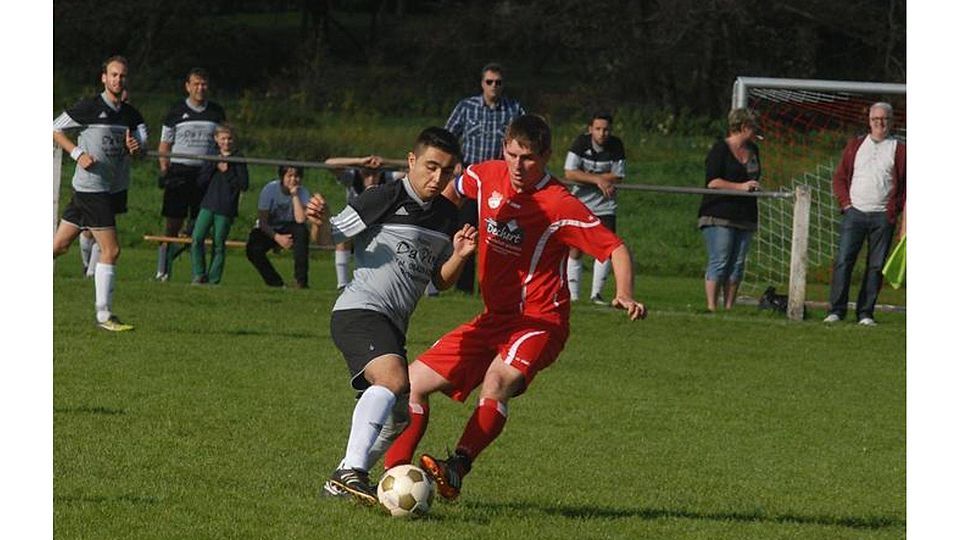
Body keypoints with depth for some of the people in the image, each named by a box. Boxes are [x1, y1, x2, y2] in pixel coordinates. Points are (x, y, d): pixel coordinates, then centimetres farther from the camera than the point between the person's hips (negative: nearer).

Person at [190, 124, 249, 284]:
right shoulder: (210, 158, 10)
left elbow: (244, 185, -6)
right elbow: (200, 181, 3)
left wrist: (227, 173, -11)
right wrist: (214, 166, -8)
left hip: (226, 209, -3)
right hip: (208, 205, 3)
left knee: (219, 245, 1)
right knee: (196, 239, -11)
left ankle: (213, 279, 9)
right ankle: (199, 275, -2)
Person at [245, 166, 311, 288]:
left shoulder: (302, 192, -15)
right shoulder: (270, 189, -17)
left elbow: (300, 219, -32)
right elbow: (262, 222, -16)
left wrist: (295, 195, -31)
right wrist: (277, 237, -31)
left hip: (289, 229, 0)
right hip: (269, 230, 0)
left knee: (302, 231, -34)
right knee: (253, 249, -29)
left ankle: (301, 281, -28)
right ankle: (275, 283, -8)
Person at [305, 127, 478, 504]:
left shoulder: (446, 215, 13)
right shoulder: (383, 200, -8)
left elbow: (442, 281, 18)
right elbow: (330, 238, -4)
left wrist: (459, 255, -2)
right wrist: (317, 220, -26)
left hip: (392, 327, 9)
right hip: (359, 311, -9)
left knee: (400, 415, 15)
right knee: (393, 379, -32)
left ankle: (343, 480, 28)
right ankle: (352, 471, -38)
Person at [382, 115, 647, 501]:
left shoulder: (560, 206, -17)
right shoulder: (486, 176, 0)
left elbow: (615, 248, -15)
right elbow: (451, 192, 24)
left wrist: (625, 295, -30)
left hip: (540, 320, -7)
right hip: (494, 318, 7)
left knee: (498, 378, -36)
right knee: (413, 382, 4)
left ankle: (455, 472, -40)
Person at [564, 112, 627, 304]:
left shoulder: (616, 146, -7)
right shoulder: (580, 142, -11)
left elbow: (618, 177, -9)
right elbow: (569, 173, -17)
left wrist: (586, 176, -15)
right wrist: (599, 180, -24)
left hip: (605, 206, 1)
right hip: (580, 202, -1)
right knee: (575, 250, -3)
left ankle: (596, 293, 4)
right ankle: (573, 294, 5)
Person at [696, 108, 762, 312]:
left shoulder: (753, 150, 18)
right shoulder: (720, 149, -4)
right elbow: (713, 182, -12)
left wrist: (755, 187, 14)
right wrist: (740, 186, -18)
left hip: (744, 217, 7)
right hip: (719, 215, -7)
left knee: (737, 265, 3)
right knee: (719, 263, -11)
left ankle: (729, 308, 6)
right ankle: (711, 307, -11)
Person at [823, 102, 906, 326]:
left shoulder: (899, 150, 7)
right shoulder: (855, 145, 12)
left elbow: (906, 186, 6)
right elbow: (840, 177, 14)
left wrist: (905, 218, -3)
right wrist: (845, 203, 0)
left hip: (883, 217, -1)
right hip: (854, 213, 1)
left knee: (876, 266, 0)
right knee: (843, 261, -7)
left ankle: (865, 313, 5)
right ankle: (836, 310, -4)